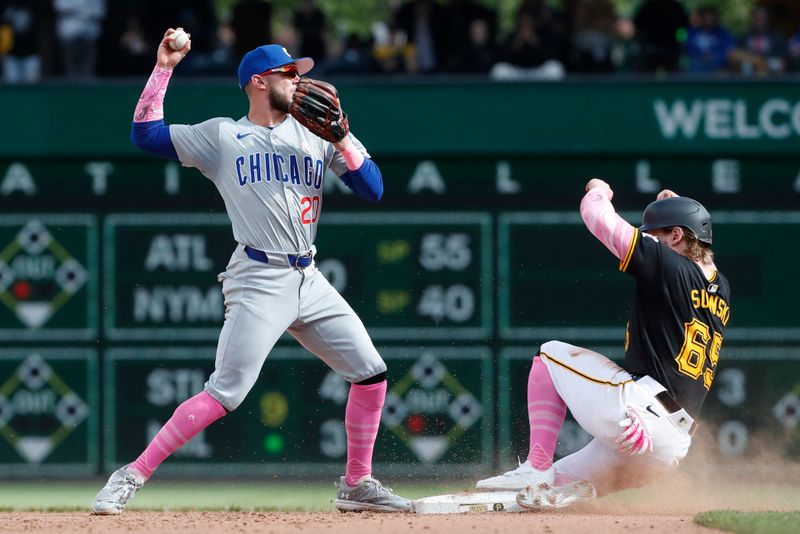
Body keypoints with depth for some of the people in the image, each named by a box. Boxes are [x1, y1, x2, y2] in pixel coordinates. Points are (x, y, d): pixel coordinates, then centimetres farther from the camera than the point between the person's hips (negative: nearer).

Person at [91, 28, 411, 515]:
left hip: (309, 282, 5)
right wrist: (164, 69, -3)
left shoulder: (315, 135, 13)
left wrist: (341, 137, -5)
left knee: (371, 374, 3)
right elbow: (145, 134, 1)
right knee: (224, 394, -16)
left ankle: (357, 485, 18)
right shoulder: (222, 136, 4)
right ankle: (132, 477, -12)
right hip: (259, 284, -5)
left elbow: (374, 190, 7)